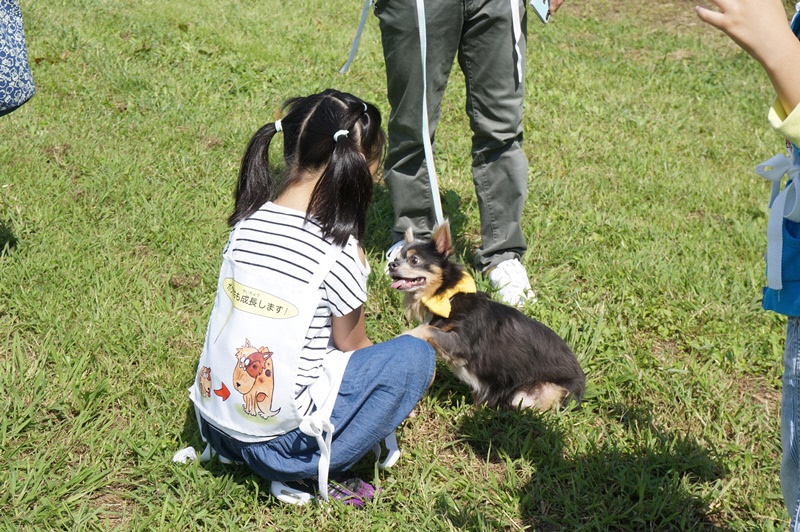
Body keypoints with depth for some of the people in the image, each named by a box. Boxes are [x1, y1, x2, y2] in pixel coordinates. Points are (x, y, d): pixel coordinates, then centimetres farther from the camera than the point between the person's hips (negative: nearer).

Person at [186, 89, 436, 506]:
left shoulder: (246, 223, 0)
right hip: (278, 443, -7)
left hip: (213, 420, 7)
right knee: (415, 355, 0)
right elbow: (349, 343, -3)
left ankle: (232, 448, 15)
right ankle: (314, 473, -2)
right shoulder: (337, 251, -18)